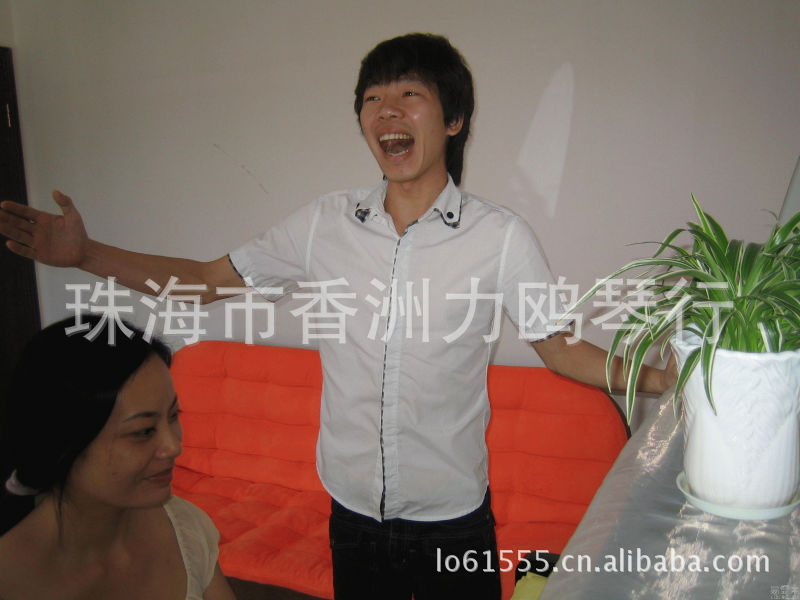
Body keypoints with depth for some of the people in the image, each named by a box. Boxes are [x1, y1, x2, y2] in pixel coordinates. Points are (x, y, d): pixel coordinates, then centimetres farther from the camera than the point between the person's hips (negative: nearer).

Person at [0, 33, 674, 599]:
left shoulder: (500, 235, -11)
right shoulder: (326, 223, -5)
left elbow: (561, 346, -4)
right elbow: (208, 280, 2)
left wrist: (654, 375, -19)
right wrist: (84, 253, -5)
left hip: (454, 519, -2)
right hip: (353, 509, 2)